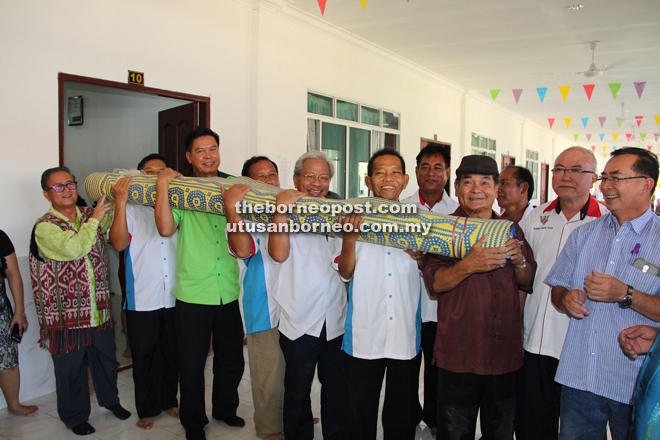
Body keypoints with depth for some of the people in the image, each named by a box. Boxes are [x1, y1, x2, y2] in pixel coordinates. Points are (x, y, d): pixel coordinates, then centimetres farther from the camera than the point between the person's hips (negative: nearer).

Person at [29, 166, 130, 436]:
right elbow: (73, 248, -28)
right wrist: (94, 218, -20)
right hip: (68, 312, -5)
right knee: (71, 368, 10)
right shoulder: (45, 227, -12)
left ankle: (110, 399, 42)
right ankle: (74, 416, 30)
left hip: (100, 309, 5)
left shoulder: (91, 216, 6)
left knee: (106, 358, 19)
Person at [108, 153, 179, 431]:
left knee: (172, 354, 14)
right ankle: (147, 409, 26)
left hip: (175, 296, 2)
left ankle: (169, 401, 33)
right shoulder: (130, 208, 1)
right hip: (142, 299, -2)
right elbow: (119, 243, -12)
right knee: (144, 356, 9)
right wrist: (120, 203, -20)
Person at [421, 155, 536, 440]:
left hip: (506, 354, 4)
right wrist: (469, 265, -28)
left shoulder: (510, 229, 10)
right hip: (459, 355, -4)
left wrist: (519, 261, -9)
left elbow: (529, 283, 12)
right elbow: (434, 283, -12)